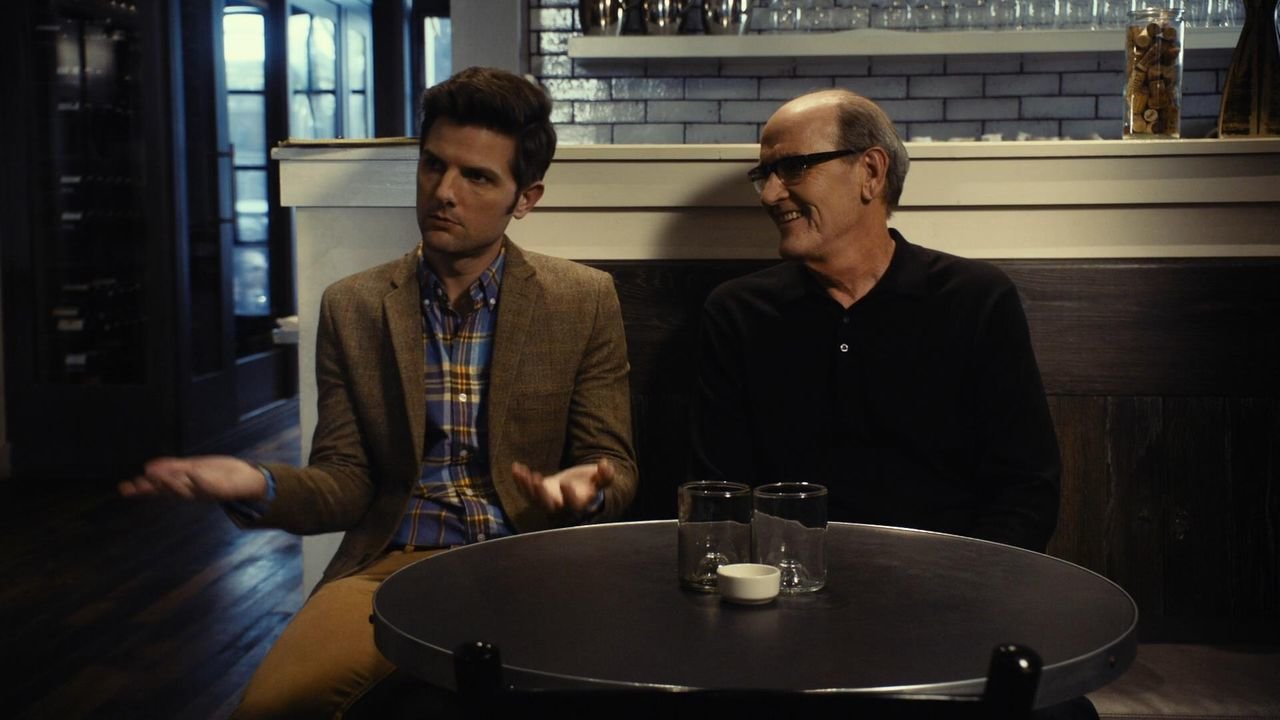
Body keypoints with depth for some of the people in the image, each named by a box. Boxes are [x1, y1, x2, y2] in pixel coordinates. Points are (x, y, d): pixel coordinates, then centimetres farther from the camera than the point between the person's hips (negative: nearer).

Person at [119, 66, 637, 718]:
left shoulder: (585, 301, 3)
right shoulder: (352, 307, 7)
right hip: (391, 566, 1)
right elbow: (345, 484, 7)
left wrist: (586, 489, -21)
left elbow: (613, 463, 5)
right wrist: (258, 486, -15)